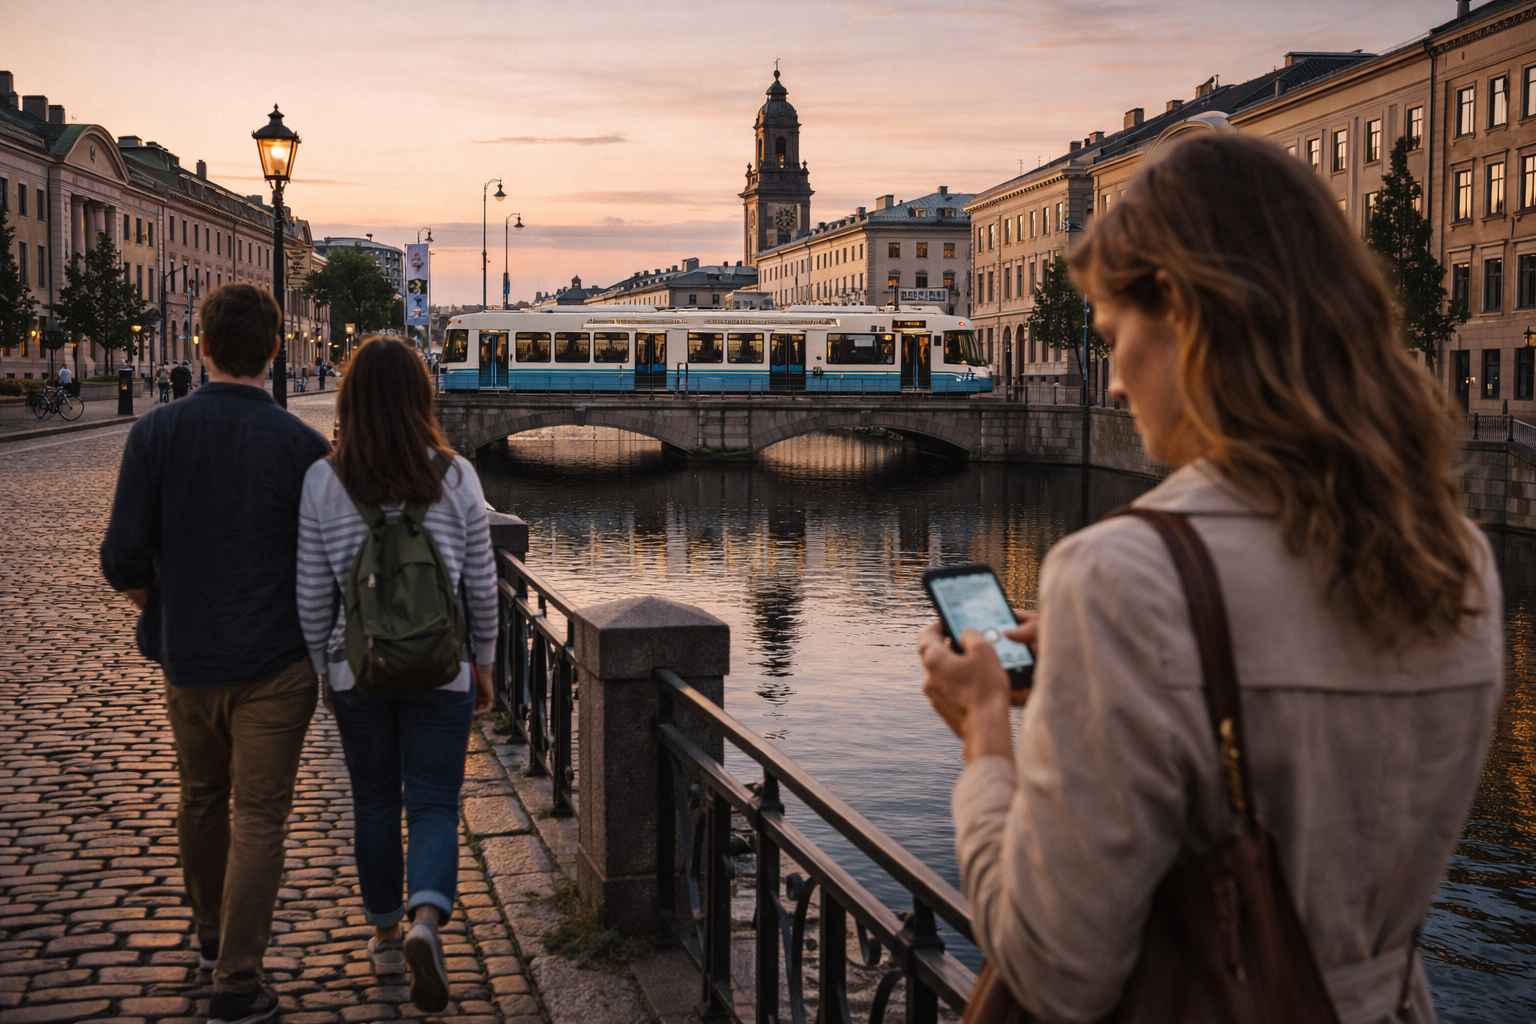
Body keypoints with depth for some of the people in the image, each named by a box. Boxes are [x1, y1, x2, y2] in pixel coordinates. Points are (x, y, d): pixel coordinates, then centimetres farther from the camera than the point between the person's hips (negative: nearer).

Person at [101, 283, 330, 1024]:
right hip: (275, 663, -3)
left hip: (186, 658, 3)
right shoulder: (302, 446, -11)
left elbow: (124, 559, -9)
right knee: (259, 816, 2)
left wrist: (160, 612, 10)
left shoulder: (156, 433, -7)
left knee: (202, 801, 21)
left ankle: (211, 931, 41)